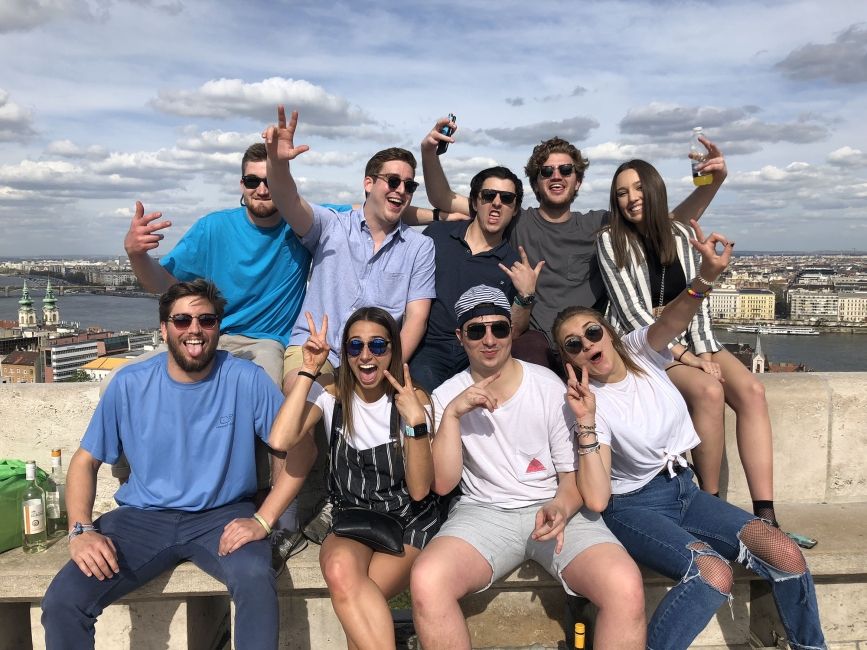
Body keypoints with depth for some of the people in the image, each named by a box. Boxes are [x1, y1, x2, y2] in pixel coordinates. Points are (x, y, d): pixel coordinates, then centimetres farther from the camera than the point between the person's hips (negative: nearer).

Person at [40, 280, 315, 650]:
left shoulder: (246, 380, -8)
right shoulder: (130, 384, -2)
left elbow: (299, 451, -6)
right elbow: (85, 461, 6)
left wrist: (263, 520, -15)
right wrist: (81, 530, -10)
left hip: (223, 515, -2)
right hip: (143, 516, 2)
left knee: (256, 581, -32)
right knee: (62, 601, -19)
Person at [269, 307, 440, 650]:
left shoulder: (413, 399, -5)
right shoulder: (330, 392, -1)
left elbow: (419, 489, -13)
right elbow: (281, 439, -21)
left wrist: (416, 421, -25)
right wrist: (308, 370, -16)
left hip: (409, 520, -1)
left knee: (351, 596, -29)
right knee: (340, 571, -33)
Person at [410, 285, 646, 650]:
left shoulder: (549, 387, -1)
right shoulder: (447, 397, 3)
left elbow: (573, 477, 2)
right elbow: (442, 483, -5)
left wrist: (559, 509, -20)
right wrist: (452, 414, -17)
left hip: (557, 510, 0)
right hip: (484, 512, 1)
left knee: (625, 586, -30)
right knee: (426, 581, -30)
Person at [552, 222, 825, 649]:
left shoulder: (638, 350, -4)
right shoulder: (591, 401, -14)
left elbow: (671, 321, -27)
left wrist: (706, 275, -46)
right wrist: (587, 423, -34)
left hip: (682, 489, 5)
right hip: (634, 506, -5)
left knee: (787, 554, -11)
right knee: (715, 573, -30)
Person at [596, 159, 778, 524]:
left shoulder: (679, 234, 10)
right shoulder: (610, 241, -4)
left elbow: (697, 297, 4)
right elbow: (631, 310, -11)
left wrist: (703, 351, -11)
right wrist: (684, 355, -15)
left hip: (689, 338, 5)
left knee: (752, 390, -21)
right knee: (709, 392, -31)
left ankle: (765, 514, -23)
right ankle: (711, 503, -16)